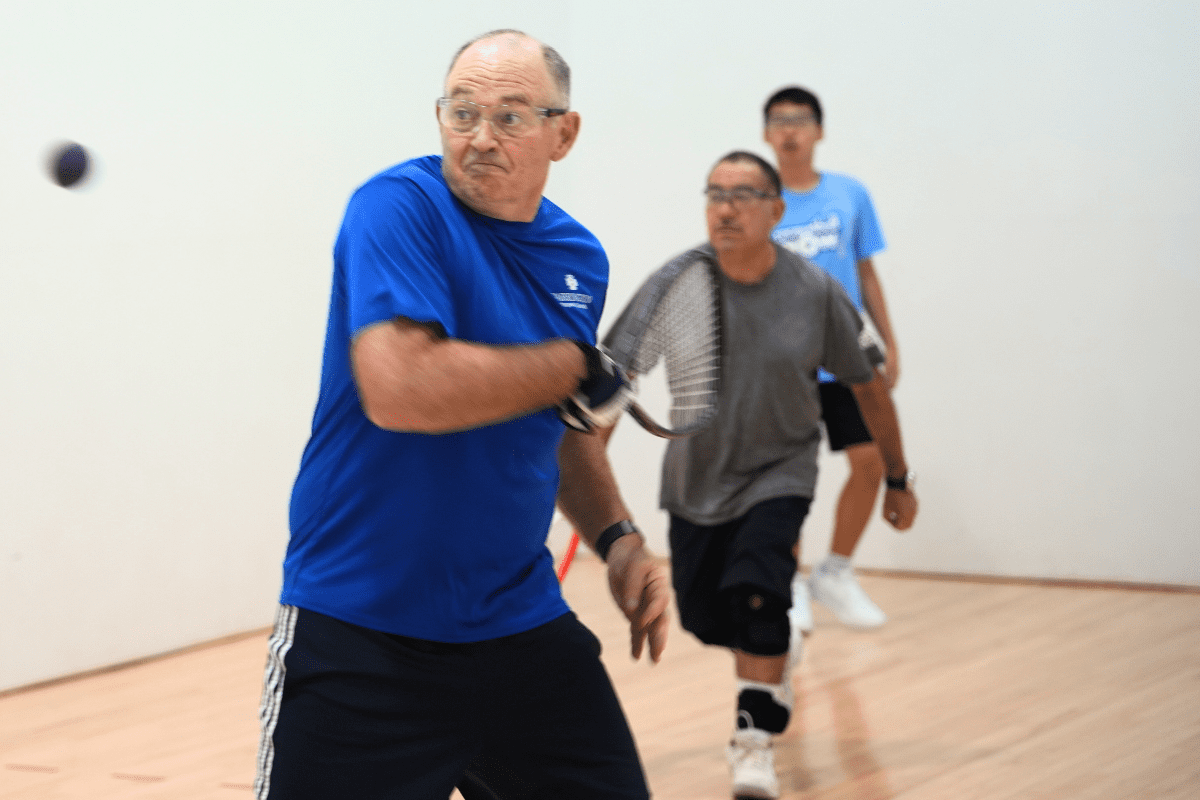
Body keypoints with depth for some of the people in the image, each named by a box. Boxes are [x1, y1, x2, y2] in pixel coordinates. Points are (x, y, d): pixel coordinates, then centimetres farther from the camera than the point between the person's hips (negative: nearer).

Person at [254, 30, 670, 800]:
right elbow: (399, 389, -28)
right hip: (362, 638, -6)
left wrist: (616, 536, 8)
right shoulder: (400, 206, -13)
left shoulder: (580, 261, 8)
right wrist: (575, 367, -17)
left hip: (522, 627, 6)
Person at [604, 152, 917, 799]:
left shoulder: (816, 293, -13)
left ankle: (754, 738, -8)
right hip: (695, 476, 2)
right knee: (704, 615, 11)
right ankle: (775, 656, 47)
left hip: (779, 473, -2)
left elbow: (869, 387, -1)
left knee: (754, 592, -25)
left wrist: (898, 480, 5)